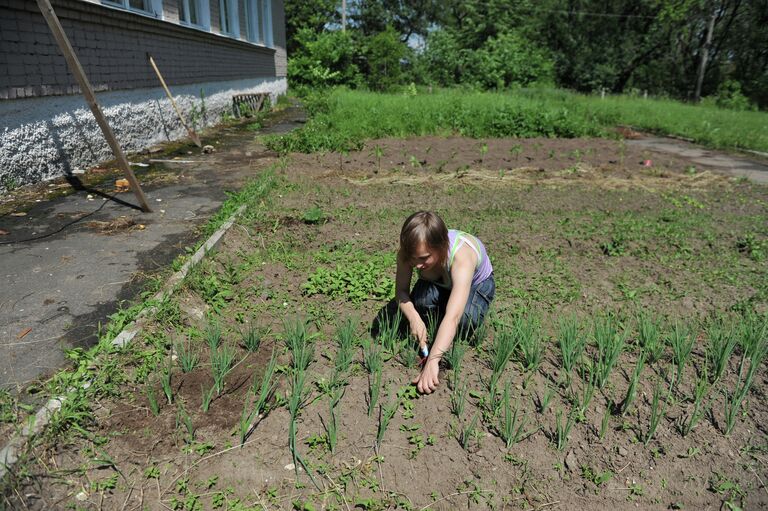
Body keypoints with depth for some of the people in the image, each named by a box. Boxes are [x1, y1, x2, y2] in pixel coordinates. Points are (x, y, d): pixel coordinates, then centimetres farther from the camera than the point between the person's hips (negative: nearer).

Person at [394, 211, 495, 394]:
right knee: (422, 298, -32)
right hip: (440, 284, 3)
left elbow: (452, 317, -54)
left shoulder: (461, 256, -45)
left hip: (476, 283, -2)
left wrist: (432, 361, -63)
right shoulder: (408, 252, -32)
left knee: (465, 318, -34)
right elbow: (401, 290, -24)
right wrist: (414, 318, -45)